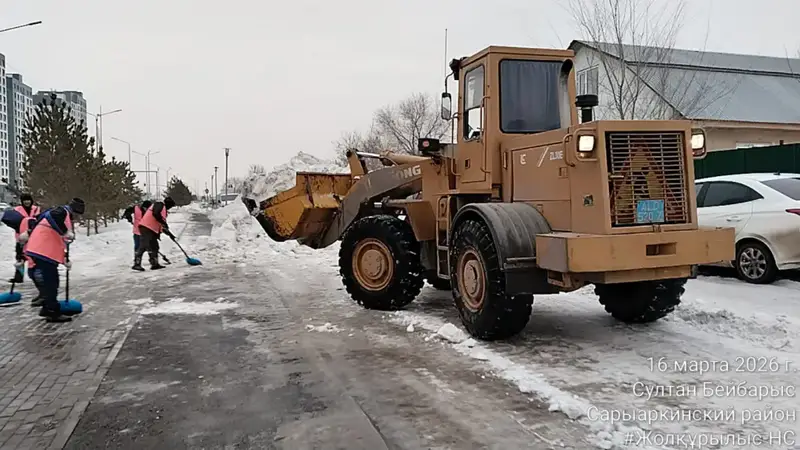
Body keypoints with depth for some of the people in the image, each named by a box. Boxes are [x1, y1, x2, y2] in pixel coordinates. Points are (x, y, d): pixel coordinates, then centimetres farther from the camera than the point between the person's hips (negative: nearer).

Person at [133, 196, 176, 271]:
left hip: (152, 230, 11)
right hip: (146, 227, -11)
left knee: (154, 246, 12)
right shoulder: (159, 205, -1)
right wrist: (163, 222, -18)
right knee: (144, 246, -15)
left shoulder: (163, 209, 27)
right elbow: (155, 214, -22)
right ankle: (136, 264, -17)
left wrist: (169, 234, 23)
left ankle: (154, 264, 17)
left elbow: (162, 225, 27)